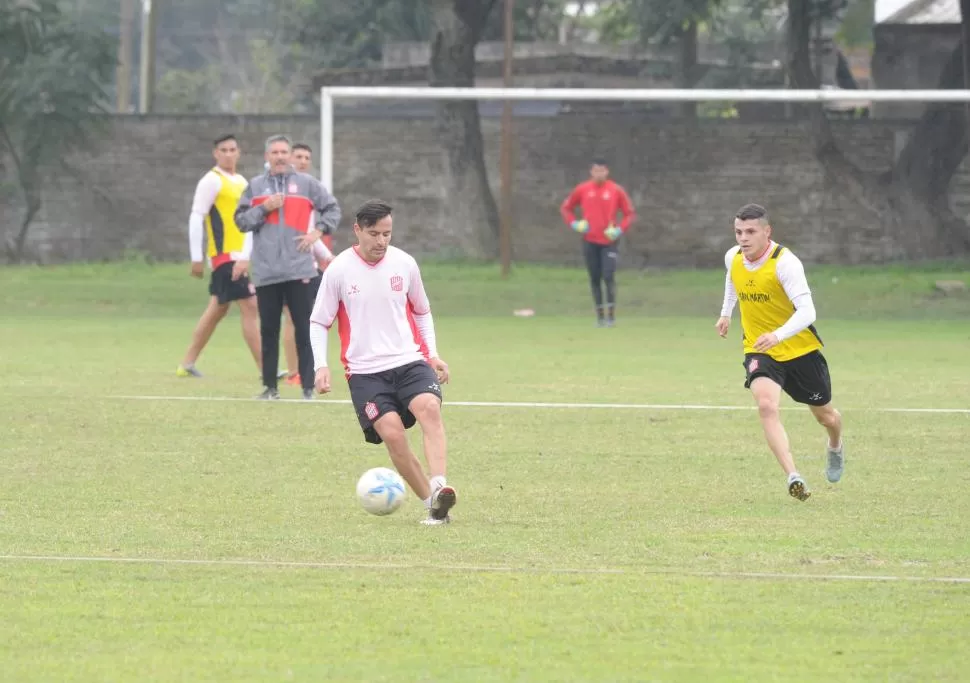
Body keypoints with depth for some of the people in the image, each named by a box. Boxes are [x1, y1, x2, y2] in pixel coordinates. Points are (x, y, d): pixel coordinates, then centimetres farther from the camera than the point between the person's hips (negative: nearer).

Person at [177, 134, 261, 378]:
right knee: (250, 307, -12)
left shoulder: (241, 182, 16)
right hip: (224, 255, -9)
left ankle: (187, 363, 20)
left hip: (238, 257, 9)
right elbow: (196, 219, -11)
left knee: (217, 310, 13)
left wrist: (247, 255, 10)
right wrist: (196, 258, -13)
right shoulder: (211, 181, -8)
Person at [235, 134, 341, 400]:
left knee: (304, 329, -3)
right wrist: (264, 208, -7)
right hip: (266, 271, 2)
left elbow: (332, 209, 12)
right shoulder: (255, 186, 10)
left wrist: (317, 232, -1)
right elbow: (241, 220, 7)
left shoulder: (307, 183, 6)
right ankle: (270, 386, 10)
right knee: (269, 331, 4)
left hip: (299, 269, -2)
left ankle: (309, 386, 0)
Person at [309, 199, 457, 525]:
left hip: (410, 361, 1)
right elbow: (318, 323, 7)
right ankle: (431, 503, -13)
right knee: (392, 433, -21)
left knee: (429, 407, -29)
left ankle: (439, 488, -40)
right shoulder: (339, 270, -1)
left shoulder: (405, 264, 6)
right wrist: (321, 365, -8)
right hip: (365, 372, -1)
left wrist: (433, 354, 11)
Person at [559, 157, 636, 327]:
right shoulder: (582, 190, 3)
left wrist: (620, 230, -9)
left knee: (608, 277, -13)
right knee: (595, 279, 4)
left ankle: (611, 314, -6)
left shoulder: (616, 191, -1)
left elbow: (630, 213, 5)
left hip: (609, 241, -2)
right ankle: (600, 315, 11)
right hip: (590, 241, 2)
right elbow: (566, 208, 14)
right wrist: (574, 224, -2)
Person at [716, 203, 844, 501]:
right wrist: (726, 313, 28)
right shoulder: (733, 258, -6)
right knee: (767, 406, -28)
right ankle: (793, 477, -35)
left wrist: (778, 336, -49)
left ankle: (835, 448, 54)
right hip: (758, 351, 3)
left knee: (824, 415, 17)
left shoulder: (785, 263, -26)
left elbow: (806, 312, -34)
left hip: (801, 350, -3)